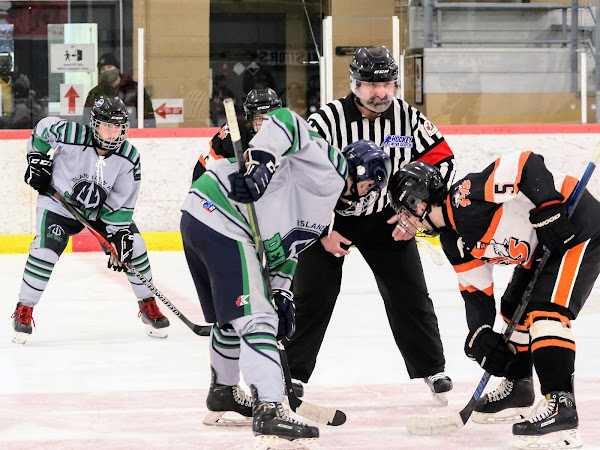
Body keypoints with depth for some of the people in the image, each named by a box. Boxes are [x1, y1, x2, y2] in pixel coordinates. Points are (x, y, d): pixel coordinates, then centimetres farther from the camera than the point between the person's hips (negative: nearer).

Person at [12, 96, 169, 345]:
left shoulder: (129, 159, -18)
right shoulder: (70, 136, -27)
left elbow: (121, 204, -12)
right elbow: (43, 128, -7)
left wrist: (120, 234, -19)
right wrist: (38, 160, -10)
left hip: (101, 209, 3)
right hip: (59, 203, -3)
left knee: (134, 244, -9)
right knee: (45, 250, -21)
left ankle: (148, 305, 9)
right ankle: (24, 310, -6)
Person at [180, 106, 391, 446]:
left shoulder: (323, 210, 23)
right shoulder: (326, 167, -6)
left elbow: (285, 246, 24)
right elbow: (286, 122, -18)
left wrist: (282, 293, 14)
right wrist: (261, 161, -29)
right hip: (223, 224, -11)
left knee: (232, 316, 27)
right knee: (255, 319, -13)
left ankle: (223, 392, 46)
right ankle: (269, 410, -19)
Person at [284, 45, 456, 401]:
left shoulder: (408, 118, -12)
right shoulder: (328, 120, -22)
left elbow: (441, 161, -4)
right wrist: (321, 231, -19)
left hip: (385, 217, 3)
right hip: (329, 217, -3)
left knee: (409, 293, 2)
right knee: (313, 296, -8)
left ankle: (432, 370, 15)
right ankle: (293, 373, 2)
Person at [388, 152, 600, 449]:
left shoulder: (468, 197, -25)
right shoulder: (454, 243, 5)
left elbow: (526, 165, -30)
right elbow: (475, 291, 8)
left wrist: (549, 209, -32)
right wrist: (481, 335, -7)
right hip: (542, 247, 11)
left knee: (546, 312, -21)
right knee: (515, 308, 20)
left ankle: (560, 404, -27)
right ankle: (517, 385, 38)